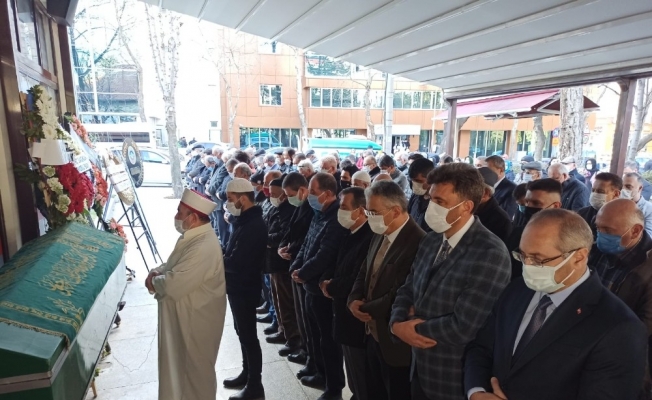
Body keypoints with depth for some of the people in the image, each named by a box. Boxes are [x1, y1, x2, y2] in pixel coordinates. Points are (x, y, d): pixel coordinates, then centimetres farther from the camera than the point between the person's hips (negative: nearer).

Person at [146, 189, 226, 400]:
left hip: (197, 317, -10)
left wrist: (153, 281, -14)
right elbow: (173, 265, 14)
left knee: (197, 366, 12)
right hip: (184, 314, 10)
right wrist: (156, 272, -7)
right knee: (183, 363, 26)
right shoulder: (192, 236, 3)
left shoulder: (203, 247, -31)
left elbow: (175, 285, -34)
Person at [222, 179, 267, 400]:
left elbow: (235, 262, -28)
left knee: (248, 335, 2)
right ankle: (246, 373, 38)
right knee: (242, 332, 21)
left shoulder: (253, 225, -25)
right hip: (238, 285, 10)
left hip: (245, 288, -10)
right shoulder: (245, 220, 7)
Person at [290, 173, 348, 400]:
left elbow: (324, 255, -26)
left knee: (328, 338, 6)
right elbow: (306, 245, 13)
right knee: (315, 335, 22)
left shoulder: (336, 218, -23)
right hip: (312, 285, 9)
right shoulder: (319, 215, 9)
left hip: (324, 288, -9)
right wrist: (296, 267, -2)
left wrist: (302, 273, -13)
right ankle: (322, 375, 41)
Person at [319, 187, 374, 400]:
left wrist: (331, 288, -12)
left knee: (362, 381, 9)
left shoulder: (369, 238, -23)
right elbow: (339, 268, 15)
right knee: (354, 378, 25)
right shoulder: (350, 235, 9)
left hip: (357, 318, -9)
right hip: (345, 314, 9)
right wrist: (326, 280, -6)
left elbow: (356, 280, -28)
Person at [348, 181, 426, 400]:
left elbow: (399, 296, -28)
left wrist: (365, 309, -13)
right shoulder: (380, 236, 6)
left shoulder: (418, 242, -25)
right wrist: (354, 300, -7)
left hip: (396, 340, -8)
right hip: (373, 333, 8)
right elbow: (364, 274, 13)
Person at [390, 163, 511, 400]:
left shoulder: (490, 255, -23)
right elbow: (407, 291, 6)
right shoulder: (431, 240, 2)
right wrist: (397, 324, -13)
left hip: (456, 380, -6)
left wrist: (413, 327, -14)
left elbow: (463, 328, -28)